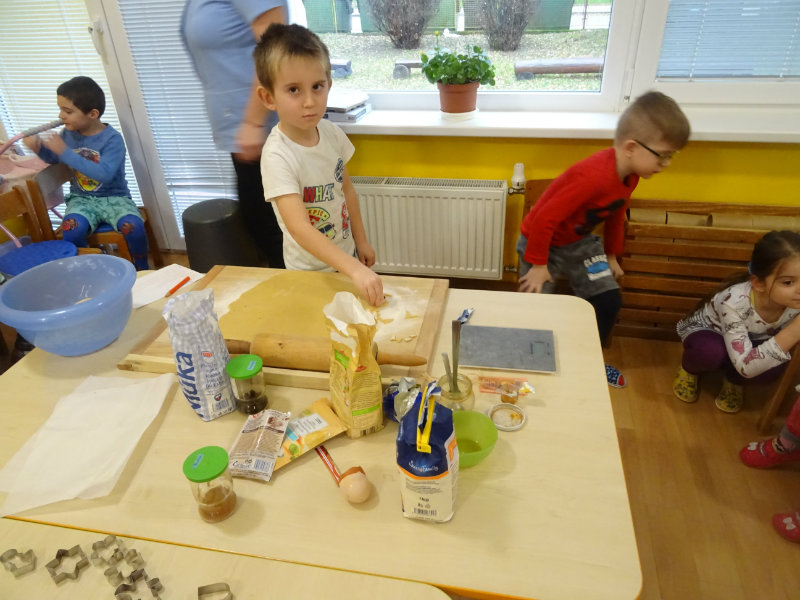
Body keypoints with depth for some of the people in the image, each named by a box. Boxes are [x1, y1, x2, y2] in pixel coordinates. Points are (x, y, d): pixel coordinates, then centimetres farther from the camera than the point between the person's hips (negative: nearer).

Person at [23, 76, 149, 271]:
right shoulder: (68, 133, 3)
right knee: (71, 230, -30)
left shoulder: (112, 139, -14)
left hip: (114, 197, -3)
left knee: (132, 226, -34)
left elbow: (103, 174, -29)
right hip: (81, 199, 4)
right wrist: (38, 146, -2)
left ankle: (142, 270, -7)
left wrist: (65, 152, -27)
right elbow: (52, 158, 22)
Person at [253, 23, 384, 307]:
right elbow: (299, 229, -36)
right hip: (310, 269, -6)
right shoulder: (278, 155, -28)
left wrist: (361, 240, 9)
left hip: (347, 255, 6)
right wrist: (355, 269, -44)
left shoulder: (331, 133, -9)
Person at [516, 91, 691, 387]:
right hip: (541, 242, -8)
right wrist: (538, 265, -22)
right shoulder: (592, 177, -35)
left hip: (579, 242, 8)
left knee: (609, 300, 3)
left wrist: (611, 256, 21)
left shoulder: (630, 175, -6)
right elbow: (544, 219, -32)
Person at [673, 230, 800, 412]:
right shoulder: (734, 301, -39)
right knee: (711, 351, -38)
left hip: (750, 340, 4)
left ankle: (733, 380, 6)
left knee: (773, 368, -29)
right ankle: (689, 369, -1)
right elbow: (747, 367, -40)